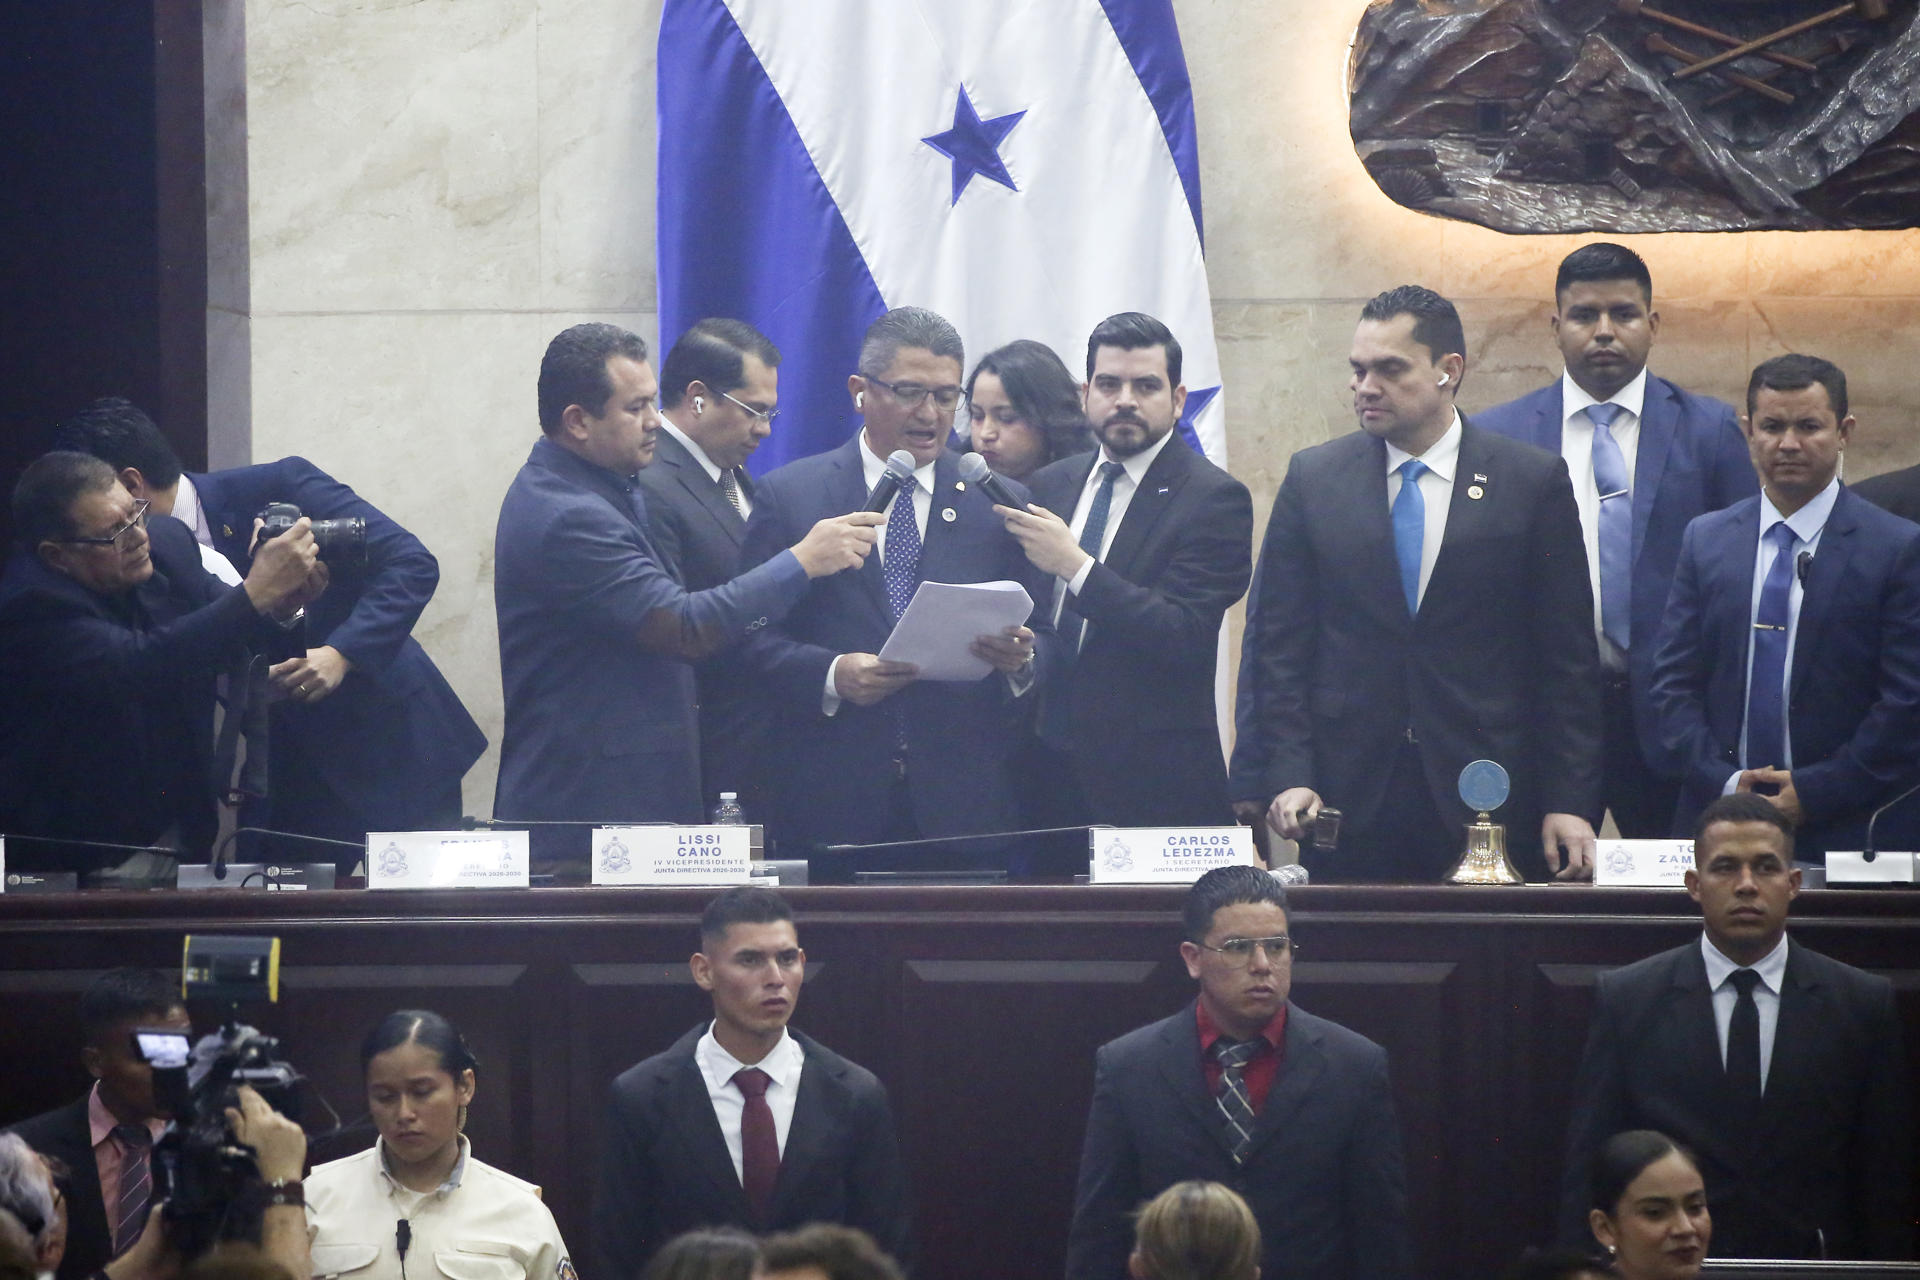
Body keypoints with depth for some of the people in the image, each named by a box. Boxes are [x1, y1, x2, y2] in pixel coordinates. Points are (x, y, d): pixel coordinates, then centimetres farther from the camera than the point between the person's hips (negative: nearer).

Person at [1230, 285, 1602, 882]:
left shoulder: (1535, 481, 3)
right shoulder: (1313, 478, 8)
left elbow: (1568, 658, 2)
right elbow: (1279, 645, 7)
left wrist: (1569, 802, -3)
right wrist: (1289, 775, -5)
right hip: (1348, 799, 1)